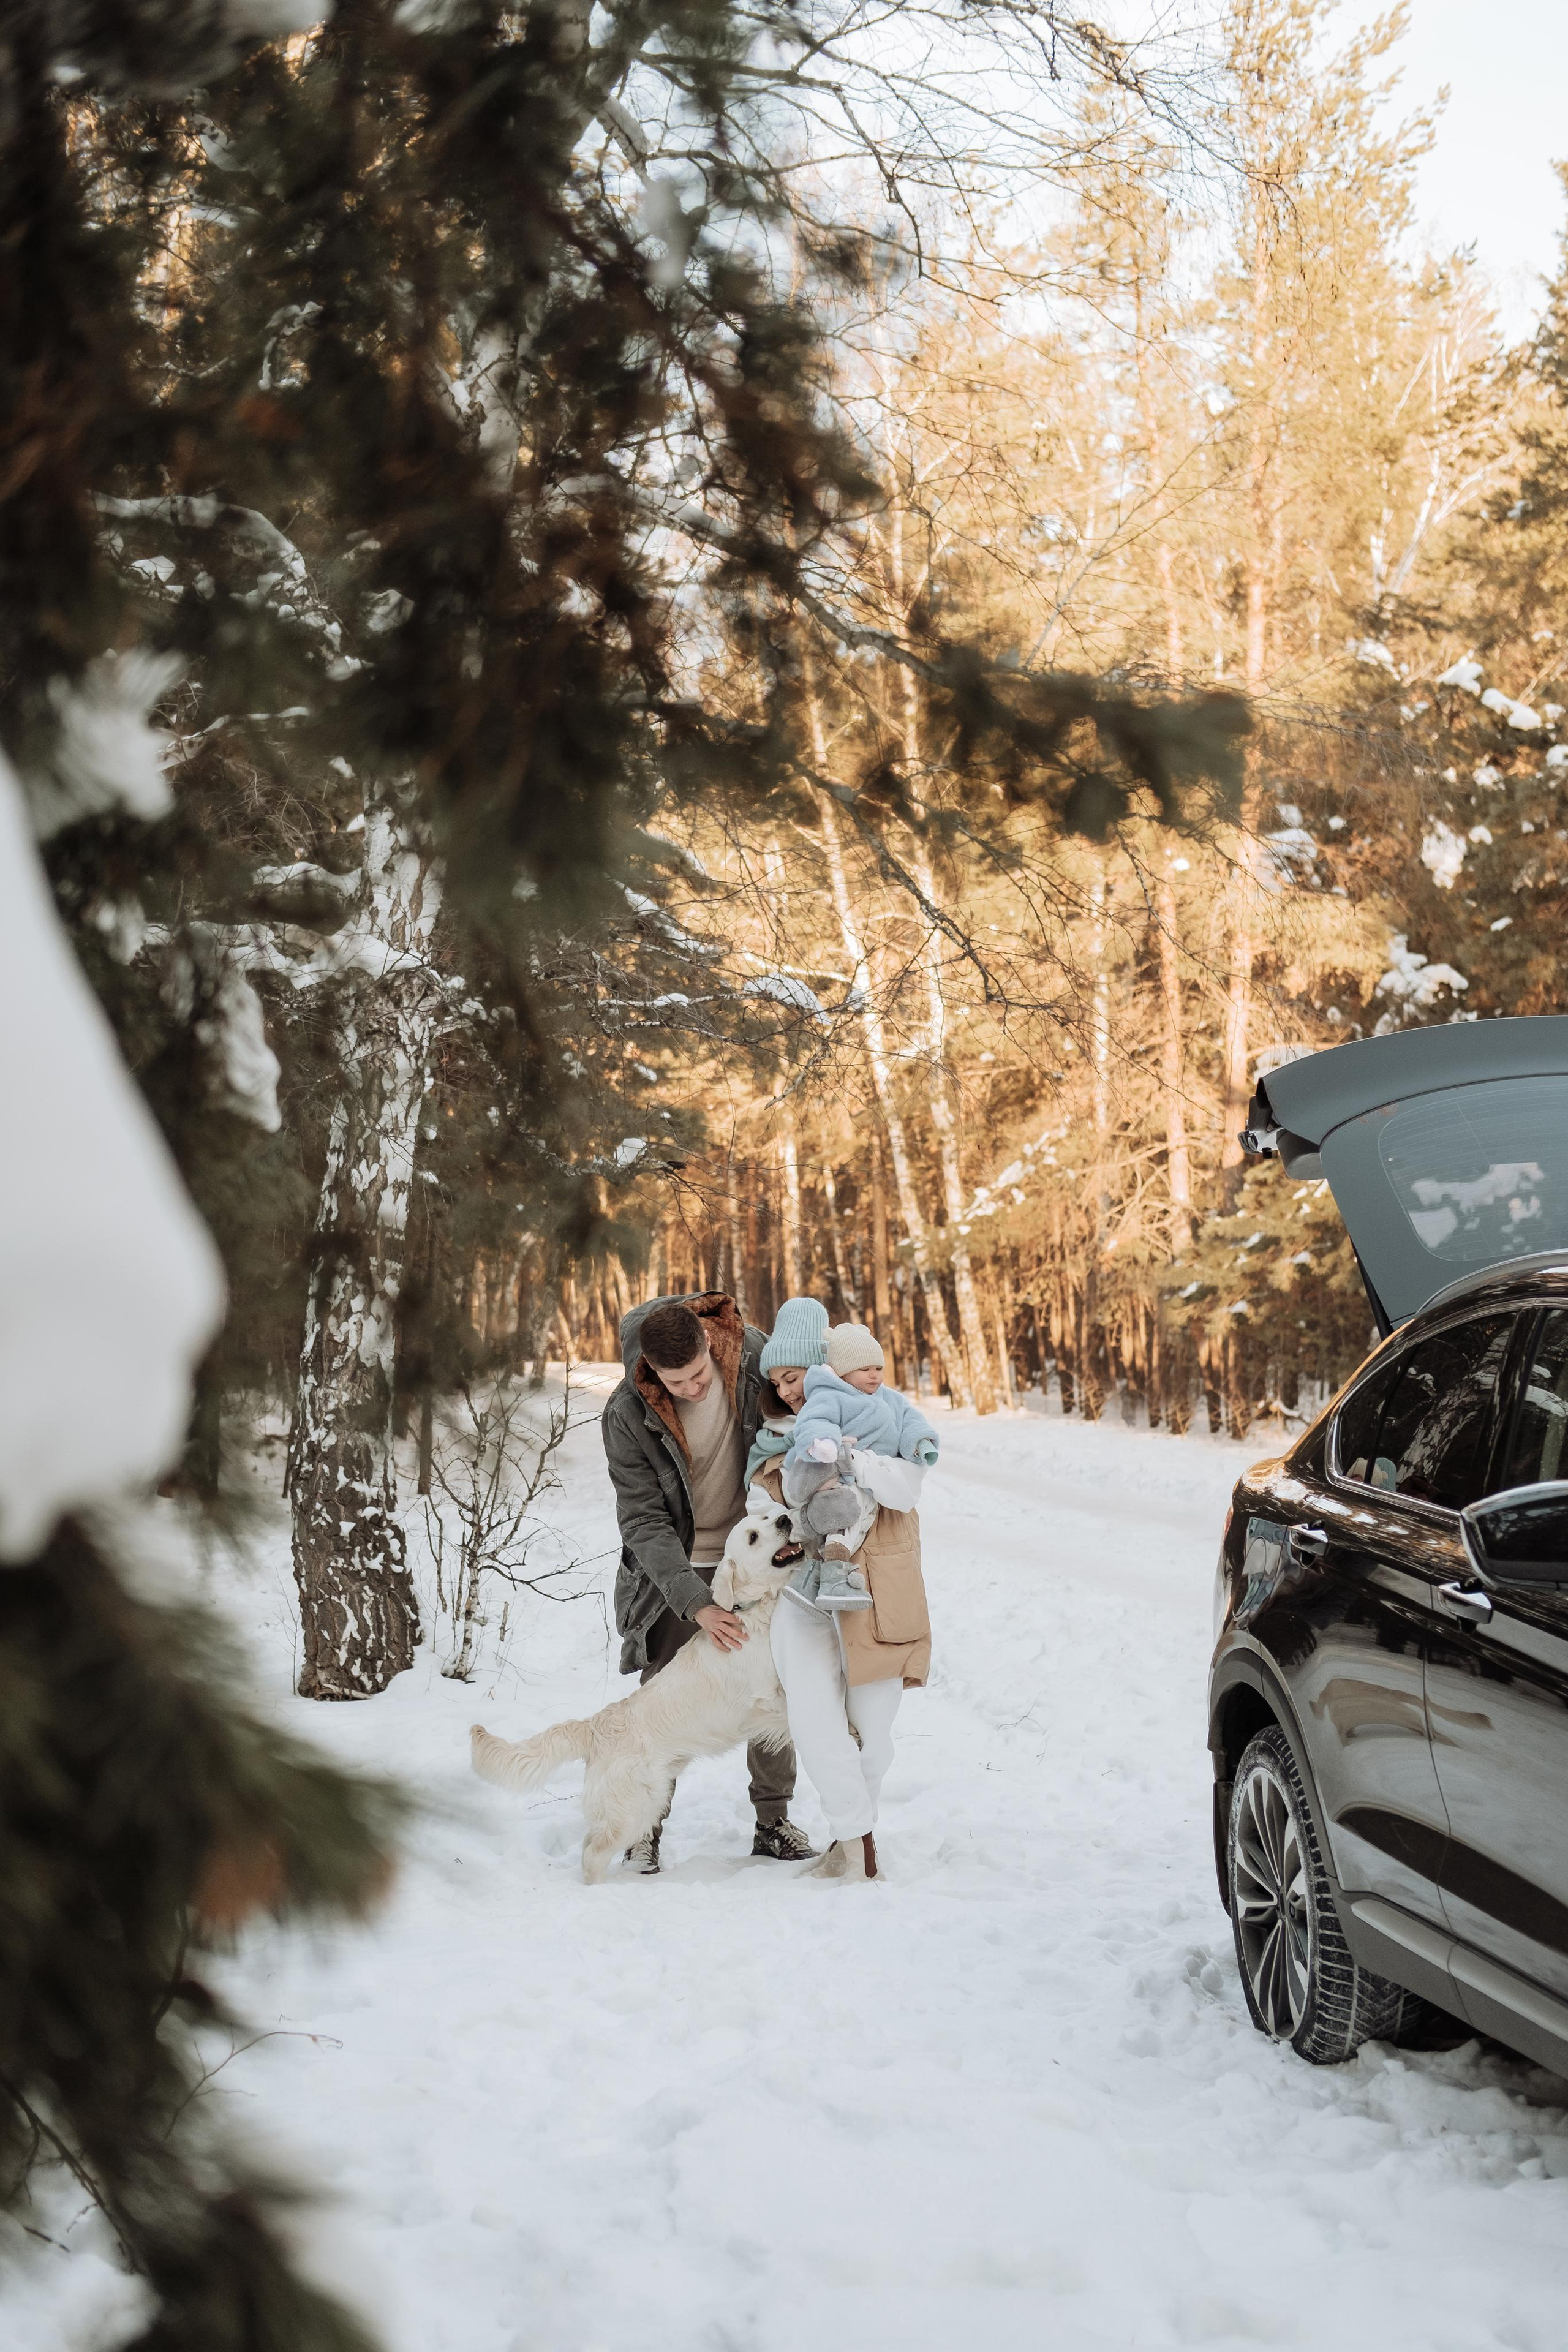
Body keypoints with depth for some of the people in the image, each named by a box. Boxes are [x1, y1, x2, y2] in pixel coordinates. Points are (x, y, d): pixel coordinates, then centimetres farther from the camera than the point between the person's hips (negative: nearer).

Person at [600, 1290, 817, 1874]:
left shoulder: (753, 1353, -16)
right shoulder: (627, 1416, -22)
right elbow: (644, 1521, -20)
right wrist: (695, 1603, -28)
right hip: (676, 1565, -2)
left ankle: (774, 1822, 17)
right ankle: (645, 1825, 15)